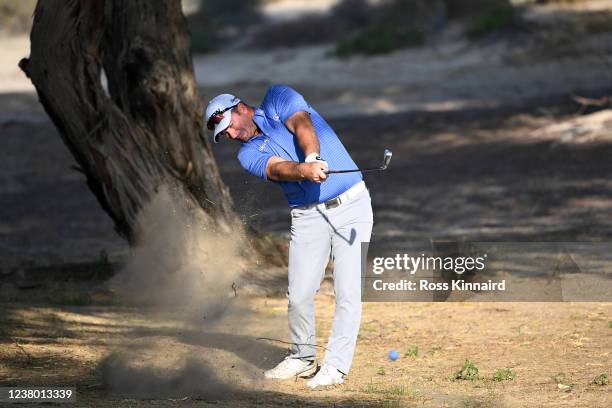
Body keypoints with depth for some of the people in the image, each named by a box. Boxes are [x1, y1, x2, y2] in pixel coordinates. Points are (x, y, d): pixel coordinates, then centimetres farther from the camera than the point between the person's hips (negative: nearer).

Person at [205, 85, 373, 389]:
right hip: (308, 215, 3)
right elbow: (277, 168, -15)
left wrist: (312, 156, -38)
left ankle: (335, 366, -4)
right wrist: (305, 170, -38)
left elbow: (301, 124, -16)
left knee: (348, 290, -9)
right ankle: (302, 358, 18)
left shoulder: (278, 98, 5)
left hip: (351, 204, -3)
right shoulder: (248, 154, 7)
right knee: (299, 295, -4)